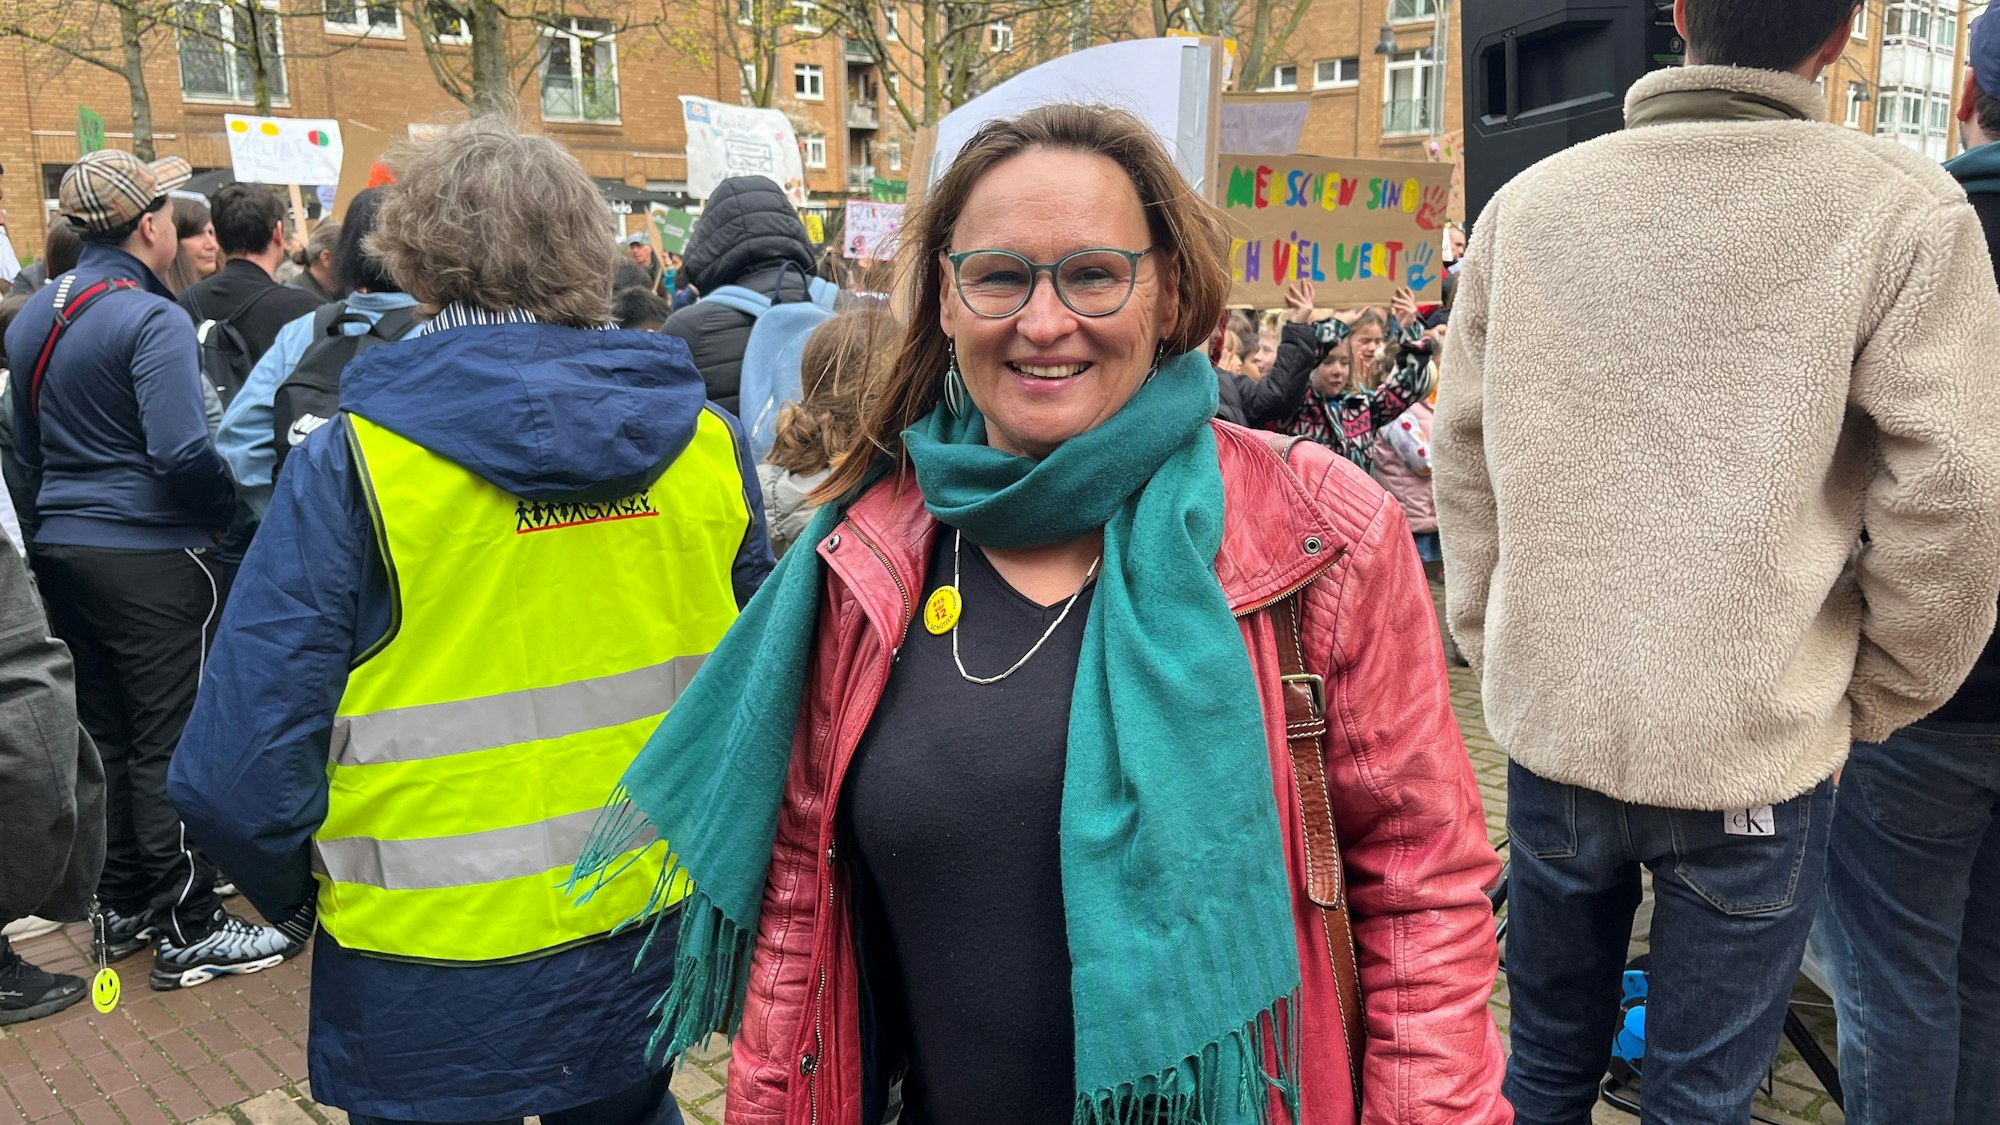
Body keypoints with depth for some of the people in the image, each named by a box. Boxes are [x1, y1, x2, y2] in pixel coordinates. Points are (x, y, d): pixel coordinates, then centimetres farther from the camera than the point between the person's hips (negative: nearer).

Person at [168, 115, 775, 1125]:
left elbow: (237, 773, -18)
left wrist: (302, 894, 3)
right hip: (650, 950, 3)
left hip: (434, 987, -3)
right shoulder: (704, 444, -6)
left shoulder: (352, 467, -17)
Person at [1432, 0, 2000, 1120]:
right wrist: (1877, 698, 5)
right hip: (1758, 747, -2)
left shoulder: (1528, 201, 0)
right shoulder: (1905, 210, -9)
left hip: (1551, 725, 3)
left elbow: (1463, 454, 4)